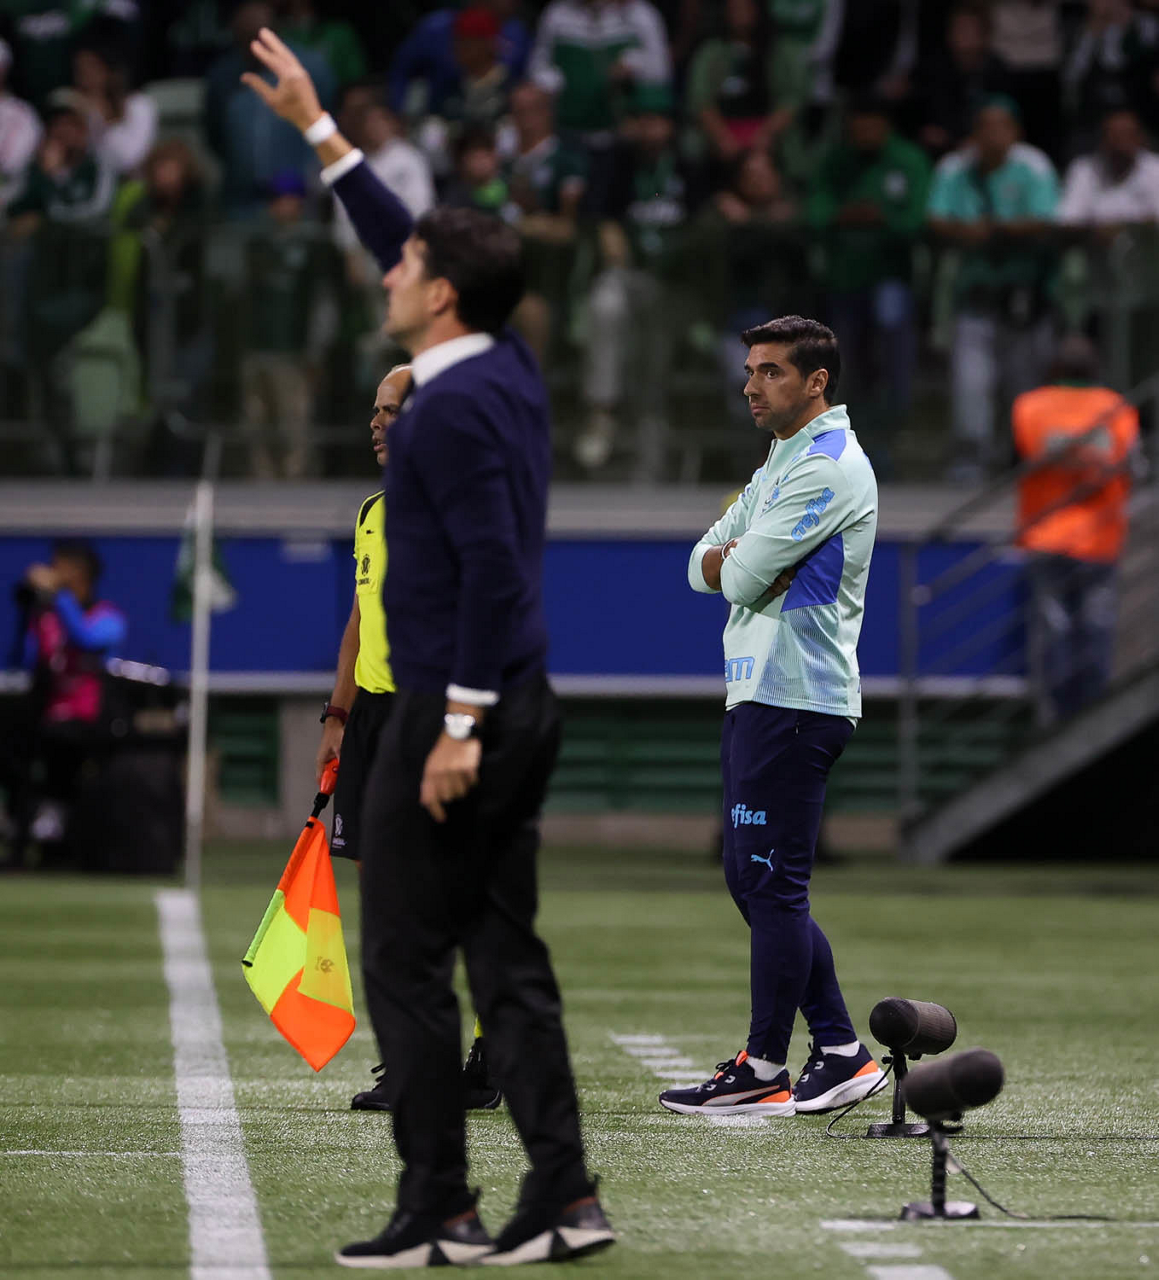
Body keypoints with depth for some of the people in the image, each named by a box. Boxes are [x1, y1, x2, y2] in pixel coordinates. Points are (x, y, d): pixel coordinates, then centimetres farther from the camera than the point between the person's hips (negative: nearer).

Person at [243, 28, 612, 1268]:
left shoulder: (455, 407, -16)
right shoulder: (507, 371, 11)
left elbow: (491, 566, -23)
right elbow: (409, 245, 25)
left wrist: (459, 723, -24)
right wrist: (319, 130, 29)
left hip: (454, 711, -9)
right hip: (519, 707, 9)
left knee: (407, 966, -3)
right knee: (506, 957, 9)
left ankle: (437, 1210, -3)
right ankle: (561, 1197, 5)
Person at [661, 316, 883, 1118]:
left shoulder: (829, 467, -13)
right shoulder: (782, 465, 21)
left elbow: (743, 576, -17)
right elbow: (707, 565, 17)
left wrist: (740, 565, 5)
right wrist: (730, 561, -4)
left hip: (793, 703, -10)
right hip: (757, 693, 10)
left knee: (773, 884, -8)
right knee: (755, 880, 11)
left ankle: (763, 1072, -4)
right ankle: (842, 1052, 14)